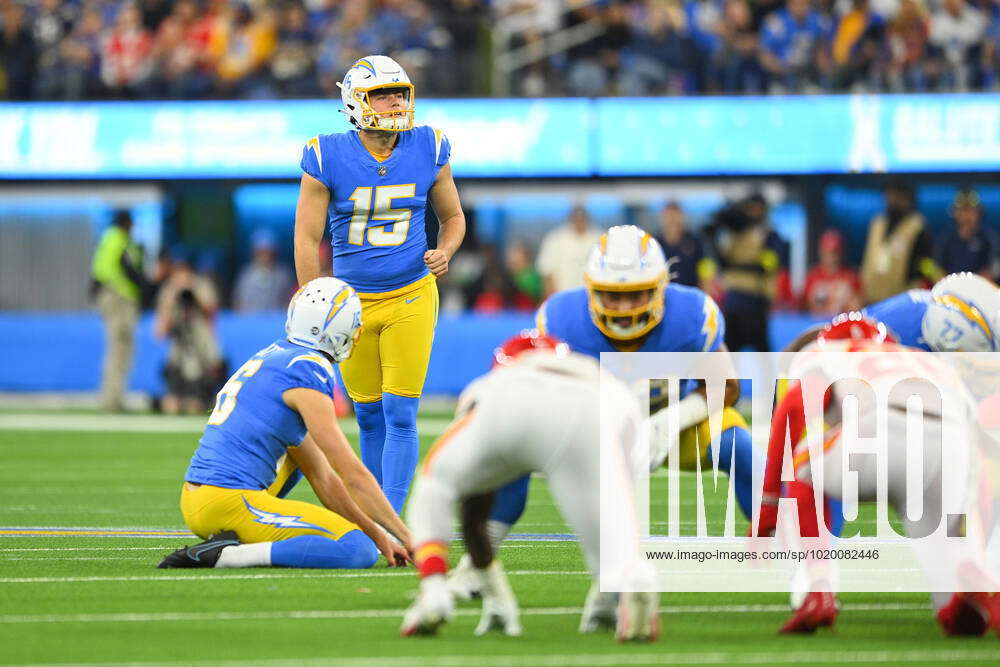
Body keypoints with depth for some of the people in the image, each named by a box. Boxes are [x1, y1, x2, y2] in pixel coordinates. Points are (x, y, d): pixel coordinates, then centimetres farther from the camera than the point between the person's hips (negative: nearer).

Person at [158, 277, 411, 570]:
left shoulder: (273, 357, 19)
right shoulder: (307, 371, -9)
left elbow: (321, 477, 23)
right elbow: (353, 475, -9)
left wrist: (376, 534, 23)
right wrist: (406, 535, 0)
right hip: (228, 504, -10)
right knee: (360, 551, -13)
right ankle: (223, 555, -18)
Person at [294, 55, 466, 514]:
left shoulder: (428, 151, -4)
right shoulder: (328, 158, -10)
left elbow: (453, 217, 11)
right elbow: (307, 238, -5)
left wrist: (444, 252, -11)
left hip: (411, 298, 0)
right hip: (352, 300, 0)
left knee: (400, 415, -8)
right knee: (370, 416, 8)